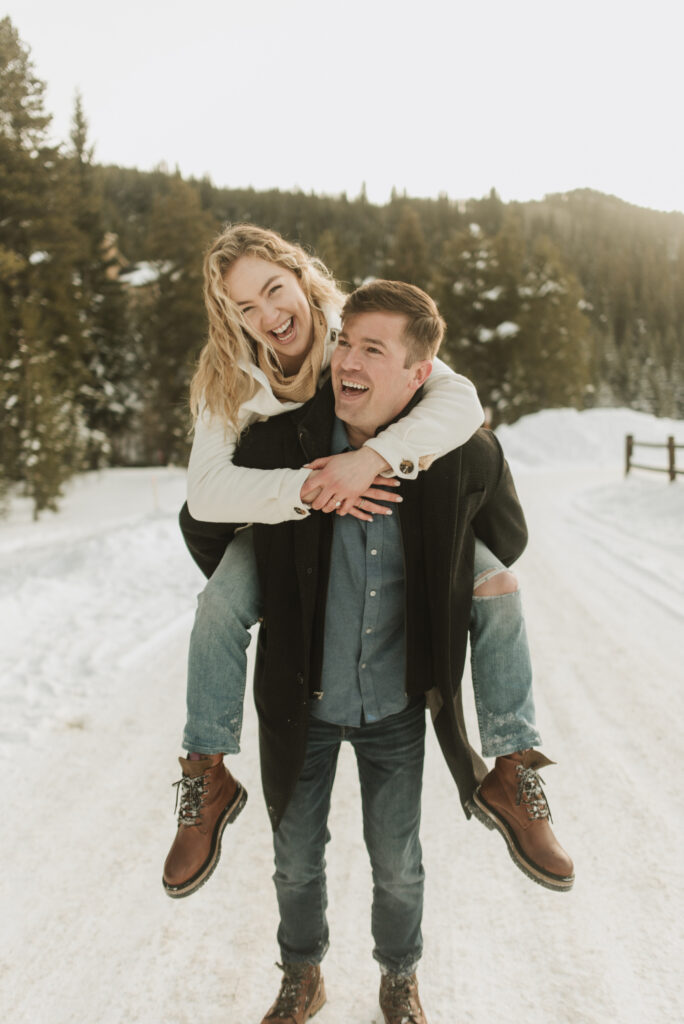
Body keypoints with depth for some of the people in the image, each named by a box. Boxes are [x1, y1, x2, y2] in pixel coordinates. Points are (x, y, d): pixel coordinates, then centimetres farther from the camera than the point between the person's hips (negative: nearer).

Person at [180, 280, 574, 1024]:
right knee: (296, 861, 18)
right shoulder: (280, 442, -17)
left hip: (396, 708, 0)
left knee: (397, 865, 17)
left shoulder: (464, 457, -17)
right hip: (301, 702, 1)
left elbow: (508, 544, 5)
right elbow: (203, 524, 2)